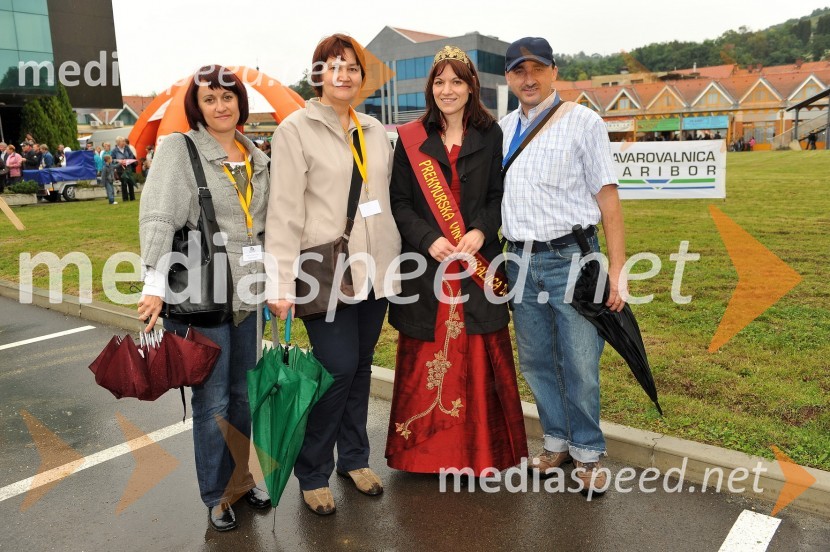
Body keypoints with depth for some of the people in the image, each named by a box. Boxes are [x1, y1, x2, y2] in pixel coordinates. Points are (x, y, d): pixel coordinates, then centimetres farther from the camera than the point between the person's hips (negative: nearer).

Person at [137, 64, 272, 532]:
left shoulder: (257, 157, 11)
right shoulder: (180, 149, -4)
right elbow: (158, 218, -14)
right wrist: (156, 284, -23)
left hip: (247, 292, 5)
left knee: (243, 393, 15)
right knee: (212, 399, 4)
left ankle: (241, 480, 33)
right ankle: (217, 495, 23)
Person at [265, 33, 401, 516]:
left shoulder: (376, 132, 13)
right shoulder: (296, 128, -3)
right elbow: (285, 210, -10)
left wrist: (394, 257, 12)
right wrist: (282, 282, -16)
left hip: (375, 270, 5)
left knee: (361, 366, 12)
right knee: (339, 367, -6)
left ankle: (355, 458, 30)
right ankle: (313, 472, 14)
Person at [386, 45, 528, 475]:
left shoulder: (490, 134, 7)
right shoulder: (411, 139, 4)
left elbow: (499, 194, 6)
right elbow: (398, 201, 1)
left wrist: (481, 231, -12)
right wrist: (429, 239, -13)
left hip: (477, 263, 1)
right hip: (426, 267, 0)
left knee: (479, 361, 5)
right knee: (427, 362, 5)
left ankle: (482, 452, 21)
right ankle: (426, 451, 22)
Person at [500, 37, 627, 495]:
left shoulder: (582, 122, -1)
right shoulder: (502, 130, 12)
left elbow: (607, 196, -5)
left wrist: (616, 269, -10)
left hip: (571, 258, -4)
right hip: (520, 262, 5)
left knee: (580, 366, 1)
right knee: (536, 362, 12)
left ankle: (587, 453, 21)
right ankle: (557, 441, 31)